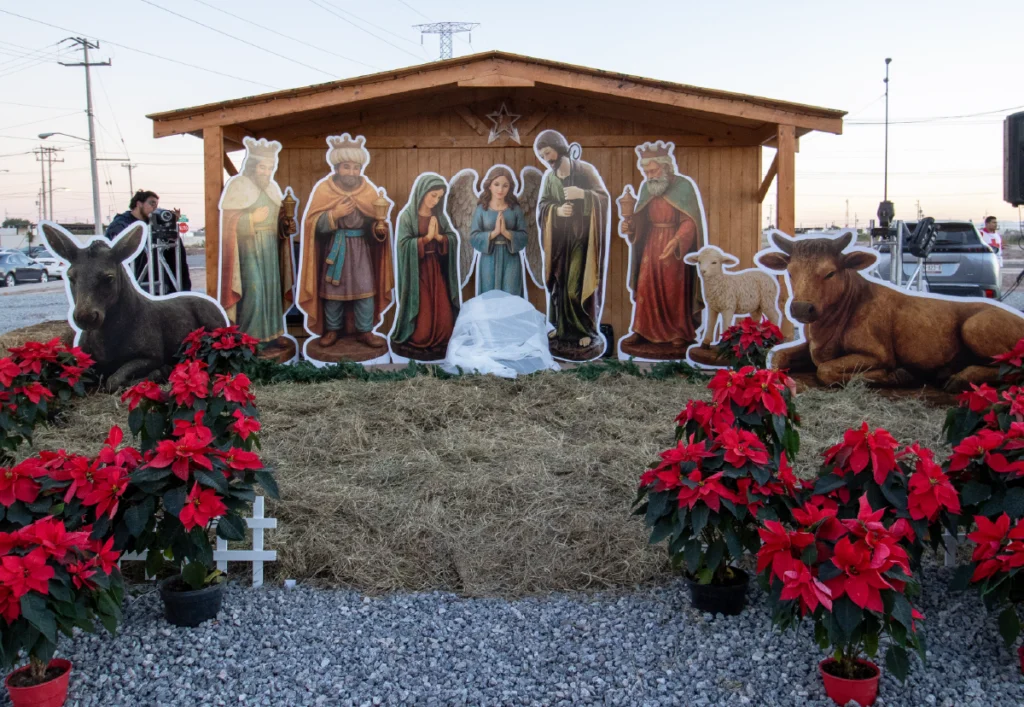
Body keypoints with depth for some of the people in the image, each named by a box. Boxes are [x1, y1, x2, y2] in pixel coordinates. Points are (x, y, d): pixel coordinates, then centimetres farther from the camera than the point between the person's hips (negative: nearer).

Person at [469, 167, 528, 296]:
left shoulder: (515, 209, 1)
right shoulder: (481, 209, 0)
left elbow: (524, 237, -3)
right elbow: (473, 238, -5)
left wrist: (506, 232, -18)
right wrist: (494, 232, -17)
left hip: (510, 261, 0)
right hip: (489, 260, 0)